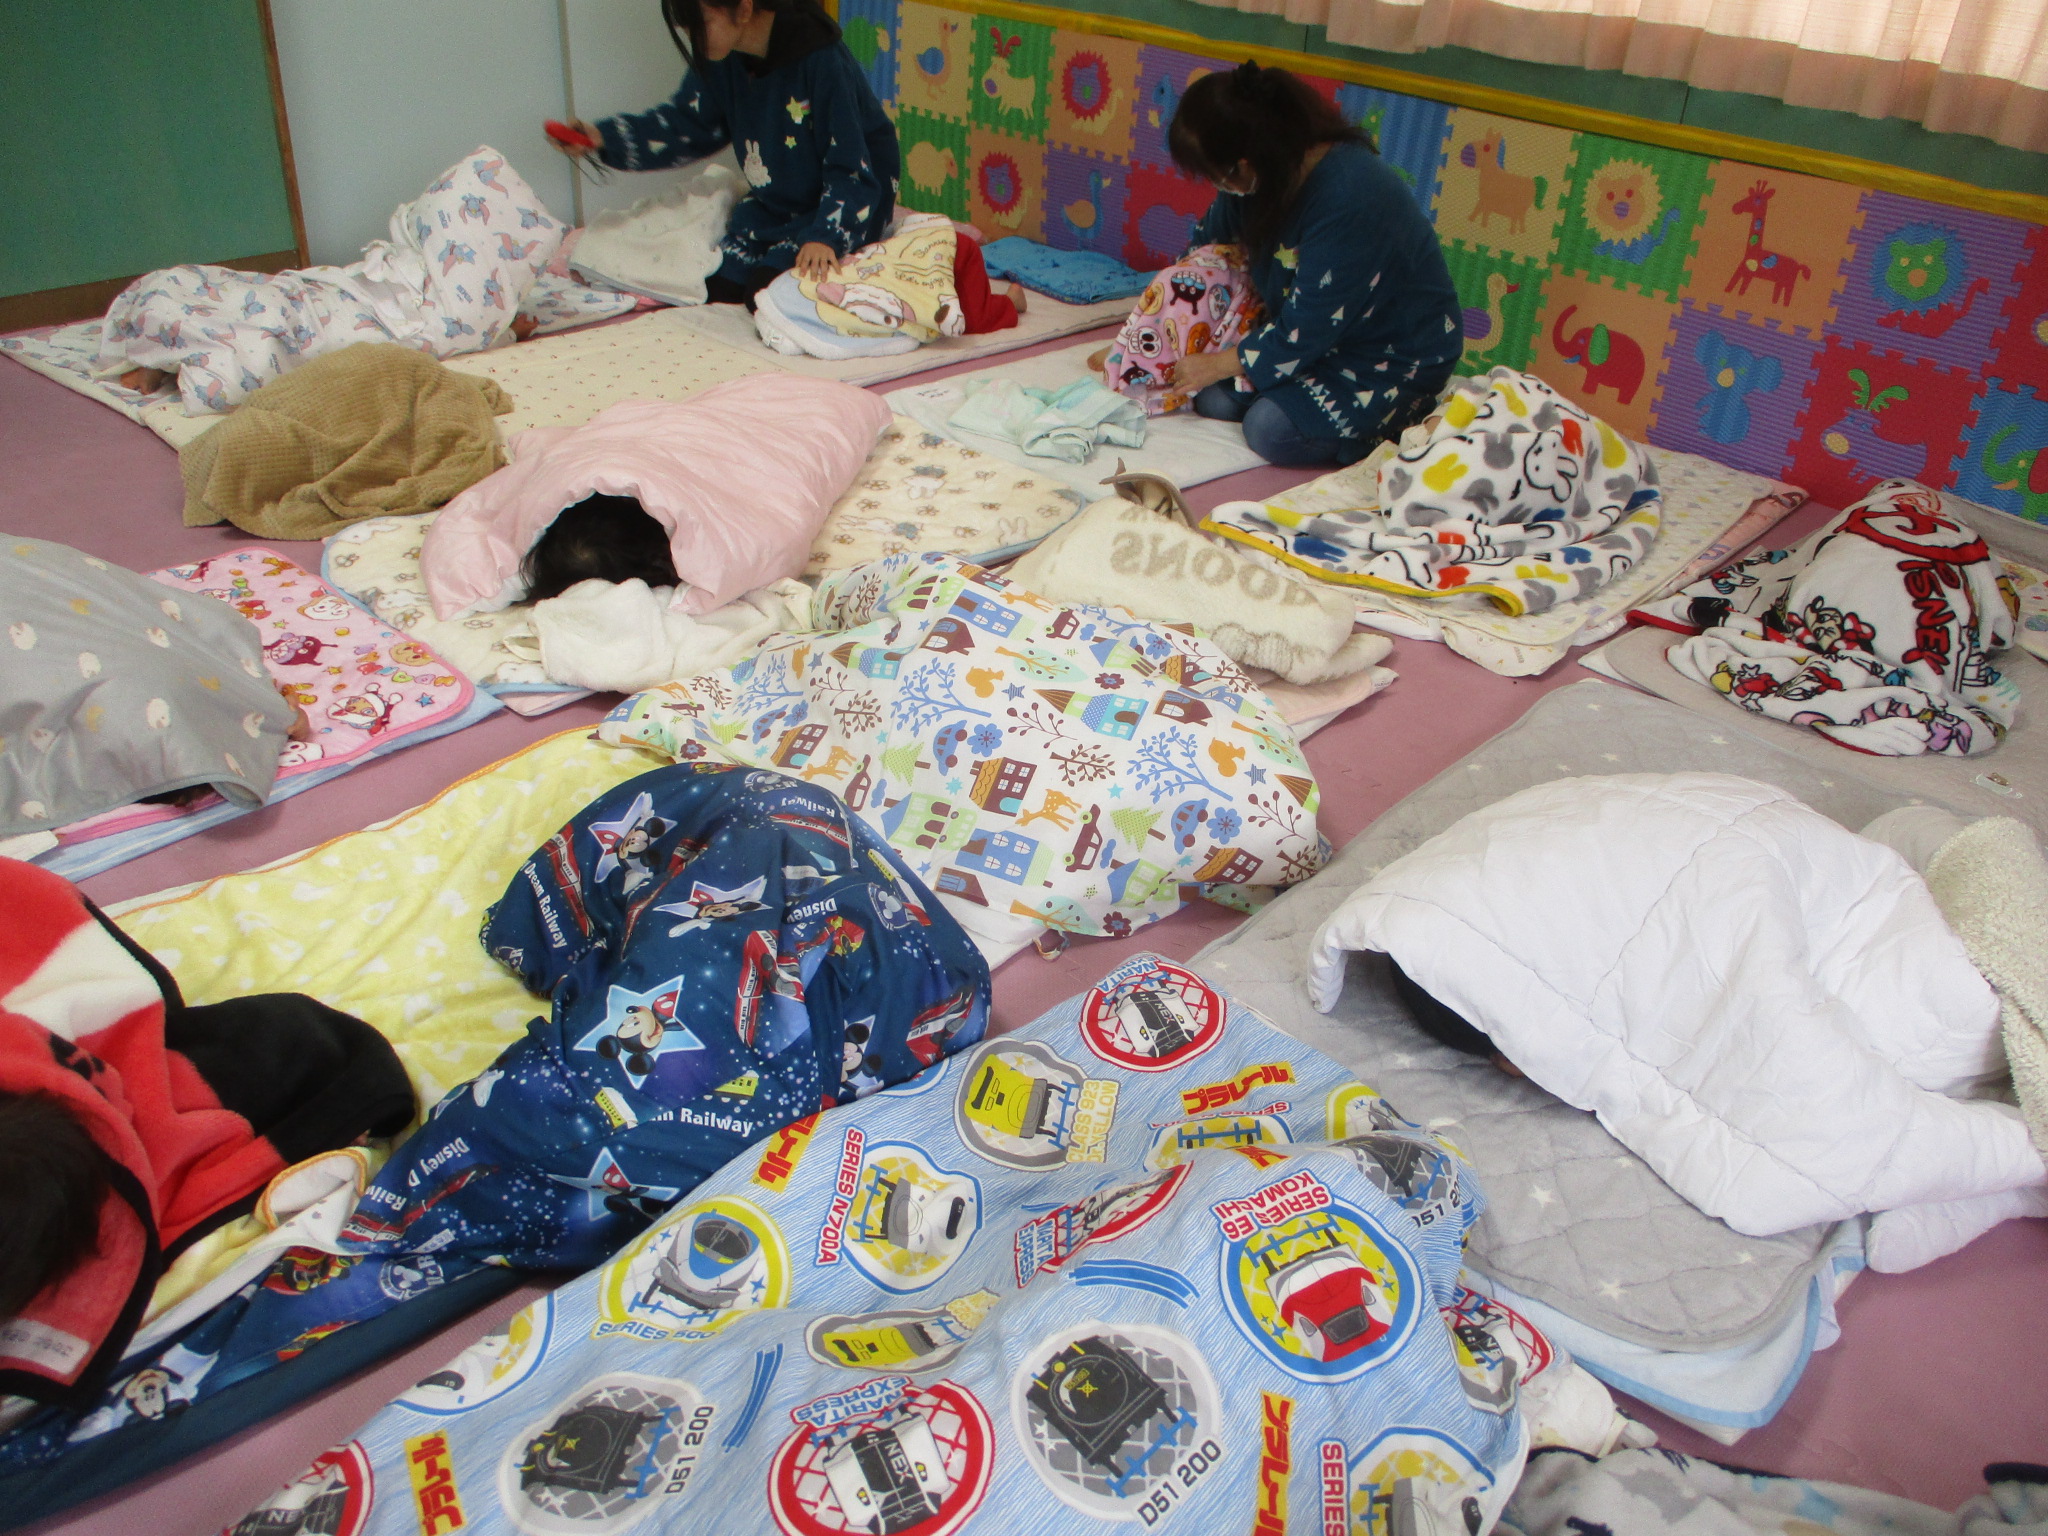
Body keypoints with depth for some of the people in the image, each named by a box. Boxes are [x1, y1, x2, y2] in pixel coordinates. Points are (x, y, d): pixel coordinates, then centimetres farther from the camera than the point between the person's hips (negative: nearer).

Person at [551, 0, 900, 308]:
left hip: (840, 208, -6)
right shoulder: (721, 58, -7)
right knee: (719, 285, -7)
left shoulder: (822, 61, -27)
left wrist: (825, 237, -40)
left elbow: (851, 171, -26)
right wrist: (604, 137, -5)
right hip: (770, 205, 7)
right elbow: (686, 124, 7)